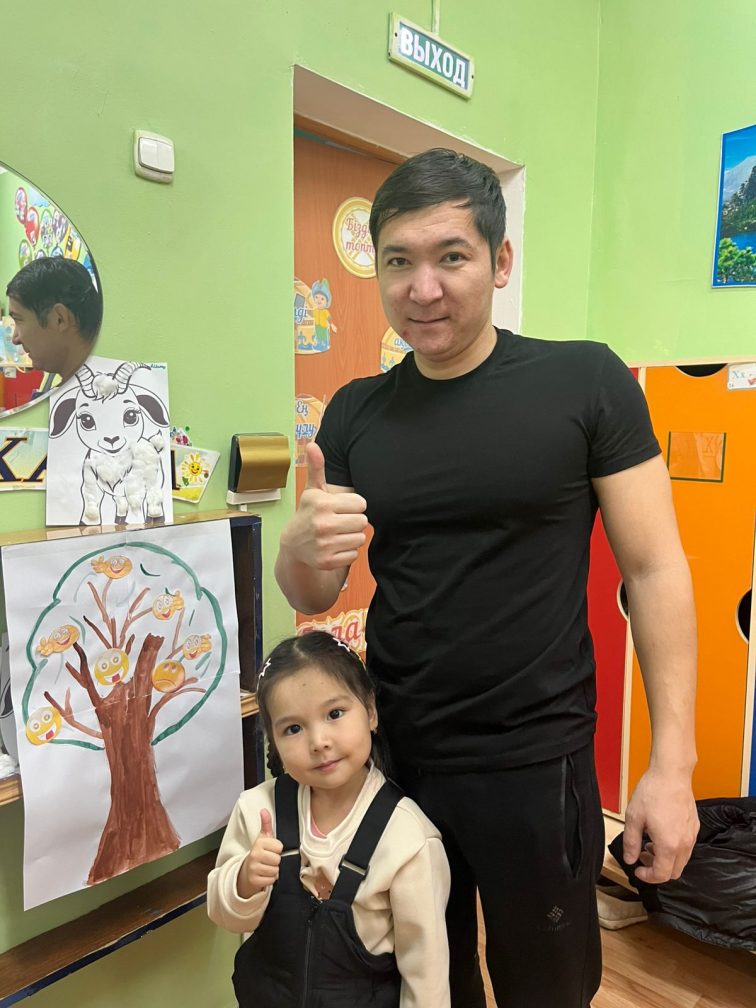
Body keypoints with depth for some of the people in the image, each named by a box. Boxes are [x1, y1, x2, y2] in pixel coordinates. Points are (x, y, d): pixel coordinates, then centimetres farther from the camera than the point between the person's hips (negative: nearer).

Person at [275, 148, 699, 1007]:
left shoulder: (585, 382, -9)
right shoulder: (354, 413, 1)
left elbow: (654, 571, -6)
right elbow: (310, 598, 4)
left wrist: (672, 762, -9)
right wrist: (305, 545, -19)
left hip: (536, 763, -3)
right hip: (391, 758, 4)